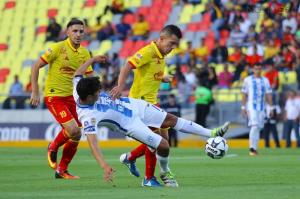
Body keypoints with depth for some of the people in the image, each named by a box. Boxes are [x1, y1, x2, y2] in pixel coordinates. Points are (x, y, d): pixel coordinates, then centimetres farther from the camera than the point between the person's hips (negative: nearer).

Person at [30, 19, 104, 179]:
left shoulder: (84, 53, 6)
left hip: (71, 97, 6)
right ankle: (53, 148, 9)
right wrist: (35, 92, -12)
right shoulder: (58, 48, -12)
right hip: (54, 96, -6)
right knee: (73, 130, -20)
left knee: (75, 138, 4)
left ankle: (62, 170, 21)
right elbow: (36, 67, -9)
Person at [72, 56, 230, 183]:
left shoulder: (79, 92, -15)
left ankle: (211, 134, 27)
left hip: (133, 104, 7)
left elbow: (78, 74, 6)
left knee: (171, 119, 13)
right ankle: (165, 172, 23)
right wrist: (105, 166, -48)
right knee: (163, 146, -11)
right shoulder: (87, 117, -34)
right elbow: (92, 143, -39)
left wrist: (93, 59, 15)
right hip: (129, 124, -7)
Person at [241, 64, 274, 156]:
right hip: (251, 107, -4)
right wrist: (243, 107, -4)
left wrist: (271, 108, 4)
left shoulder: (265, 80, 10)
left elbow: (268, 95, 10)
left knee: (258, 128, 5)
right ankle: (251, 148, -20)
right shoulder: (247, 80, 2)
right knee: (254, 126, -17)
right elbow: (244, 94, 2)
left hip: (262, 107, 4)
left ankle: (254, 148, 10)